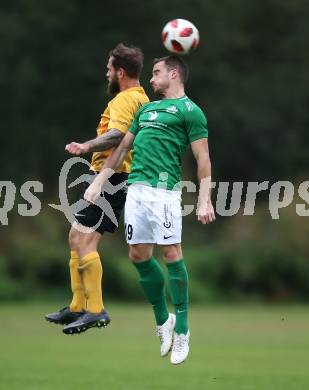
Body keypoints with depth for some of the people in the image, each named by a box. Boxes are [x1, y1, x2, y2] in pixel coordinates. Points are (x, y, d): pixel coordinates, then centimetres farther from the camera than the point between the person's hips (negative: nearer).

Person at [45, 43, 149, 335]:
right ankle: (78, 308, 18)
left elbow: (117, 134, -30)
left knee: (84, 241, -16)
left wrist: (87, 147, -42)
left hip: (109, 177, -11)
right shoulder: (142, 99, 20)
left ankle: (95, 311, -20)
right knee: (77, 238, 15)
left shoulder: (125, 99, -13)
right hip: (112, 177, 11)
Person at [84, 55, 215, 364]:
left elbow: (202, 158, -4)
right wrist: (98, 183, 21)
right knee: (139, 255, 5)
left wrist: (204, 200, -12)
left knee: (170, 252, -9)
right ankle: (162, 321, 18)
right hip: (136, 187, 7)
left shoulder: (189, 110, 1)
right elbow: (123, 148, 26)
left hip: (163, 188, -7)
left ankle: (181, 330, -3)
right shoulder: (146, 109, 23)